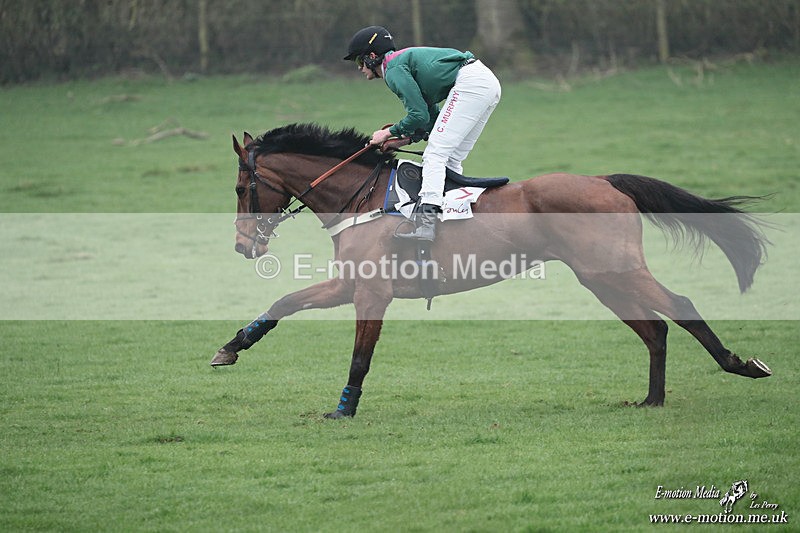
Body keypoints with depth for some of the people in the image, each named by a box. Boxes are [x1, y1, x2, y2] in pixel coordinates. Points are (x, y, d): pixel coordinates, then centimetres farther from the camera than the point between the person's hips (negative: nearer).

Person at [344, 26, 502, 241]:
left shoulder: (394, 68, -3)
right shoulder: (406, 60, 26)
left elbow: (419, 115, -9)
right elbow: (432, 116, 25)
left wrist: (390, 132, 6)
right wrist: (404, 137, 17)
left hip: (470, 83, -10)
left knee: (435, 155, -14)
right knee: (451, 159, 15)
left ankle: (426, 222, -28)